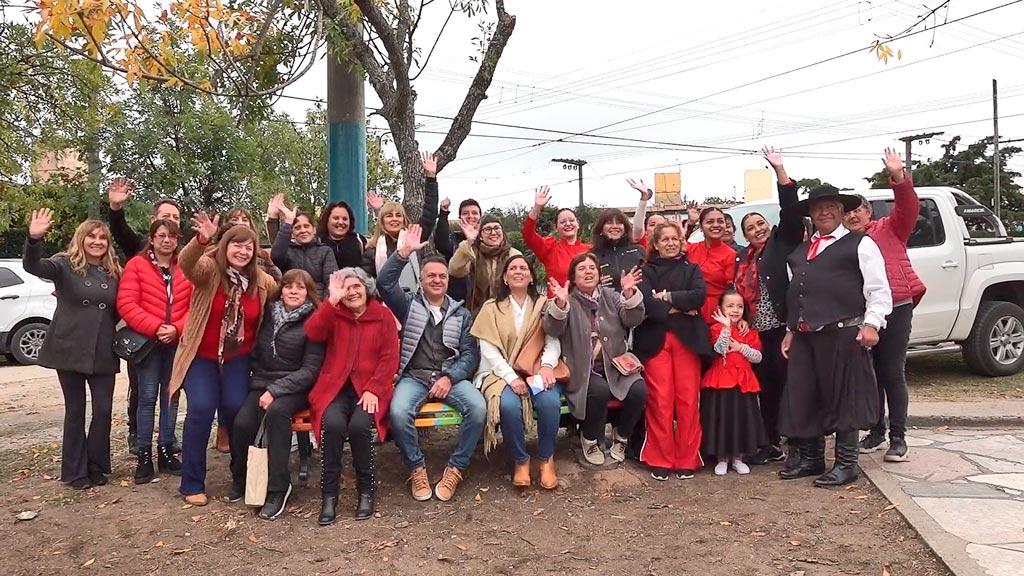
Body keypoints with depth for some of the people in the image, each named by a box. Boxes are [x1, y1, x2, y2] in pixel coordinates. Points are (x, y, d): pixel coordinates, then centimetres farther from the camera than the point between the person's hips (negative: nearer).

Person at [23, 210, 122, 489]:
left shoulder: (114, 272, 8)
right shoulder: (66, 265, -3)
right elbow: (32, 266, -22)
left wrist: (111, 334, 0)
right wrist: (34, 239, -41)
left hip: (103, 354, 3)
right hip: (70, 350, -3)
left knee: (104, 409, 2)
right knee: (75, 410, 6)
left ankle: (96, 467, 19)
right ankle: (75, 471, 17)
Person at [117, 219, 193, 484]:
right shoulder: (136, 265, -1)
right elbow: (126, 304, -9)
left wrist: (177, 328, -14)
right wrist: (155, 327, -18)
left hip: (177, 342, 3)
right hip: (147, 341, -3)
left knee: (170, 396, 9)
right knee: (148, 397, -1)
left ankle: (165, 451, 18)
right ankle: (144, 456, 6)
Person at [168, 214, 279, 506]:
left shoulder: (261, 280, -1)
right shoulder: (208, 269, -12)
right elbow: (186, 263, -37)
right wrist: (201, 240, -55)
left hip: (237, 358, 3)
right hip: (201, 356, -2)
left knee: (237, 409, -9)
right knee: (201, 409, -15)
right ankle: (192, 484, 1)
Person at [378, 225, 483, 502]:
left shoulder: (461, 314, 14)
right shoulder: (409, 304, 11)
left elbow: (470, 353, 6)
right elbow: (384, 282, -6)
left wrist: (449, 377, -11)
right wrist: (405, 252, -13)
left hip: (451, 377, 1)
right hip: (414, 376, -1)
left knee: (478, 407, -29)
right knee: (398, 411, -33)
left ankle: (456, 468, -11)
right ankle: (416, 468, -9)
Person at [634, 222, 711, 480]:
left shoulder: (692, 269, 18)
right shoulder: (647, 271, 12)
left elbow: (699, 295, -2)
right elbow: (644, 301, -7)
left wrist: (667, 297, -8)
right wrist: (678, 308, -9)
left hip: (687, 339, 1)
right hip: (654, 340, -1)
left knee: (688, 400, -3)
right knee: (659, 400, -7)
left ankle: (686, 459, 8)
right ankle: (660, 460, 4)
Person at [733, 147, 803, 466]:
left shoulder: (783, 241, 1)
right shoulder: (744, 260, 15)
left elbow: (790, 210, -10)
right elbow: (740, 293, 17)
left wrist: (779, 170, -16)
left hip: (785, 328, -5)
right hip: (757, 332, 6)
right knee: (765, 386, 11)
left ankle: (797, 444, 9)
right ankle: (772, 443, 21)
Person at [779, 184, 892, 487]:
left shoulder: (860, 244, 4)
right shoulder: (801, 251, 22)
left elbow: (879, 291, -3)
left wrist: (871, 324, -14)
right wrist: (791, 330, 19)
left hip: (843, 334, -6)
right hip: (804, 335, 6)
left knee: (843, 398, 0)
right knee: (802, 397, 8)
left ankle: (846, 464, 10)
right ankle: (811, 458, 22)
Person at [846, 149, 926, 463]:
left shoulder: (889, 229, 3)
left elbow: (909, 208, -11)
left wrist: (898, 177, -25)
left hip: (895, 309, -3)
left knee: (893, 374, 0)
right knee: (870, 374, 12)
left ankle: (898, 438, 8)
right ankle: (876, 431, 25)